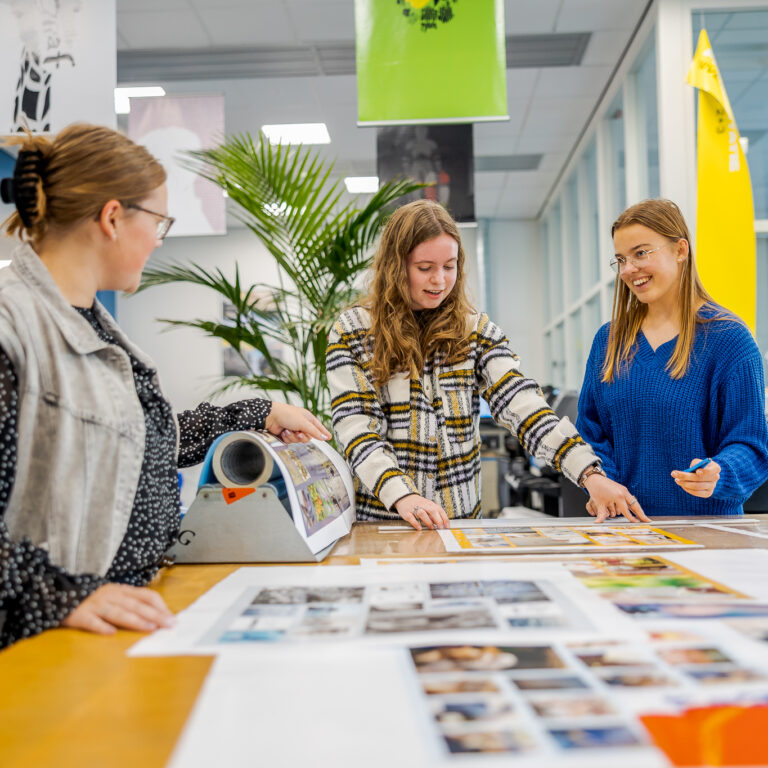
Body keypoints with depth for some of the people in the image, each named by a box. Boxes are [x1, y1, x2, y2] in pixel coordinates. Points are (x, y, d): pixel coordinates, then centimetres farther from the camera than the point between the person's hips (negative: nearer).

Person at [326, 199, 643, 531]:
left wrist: (589, 473, -18)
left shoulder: (477, 332, 8)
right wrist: (402, 497, -23)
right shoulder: (352, 332, 2)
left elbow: (523, 407, -4)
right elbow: (355, 427, -7)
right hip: (377, 515, -2)